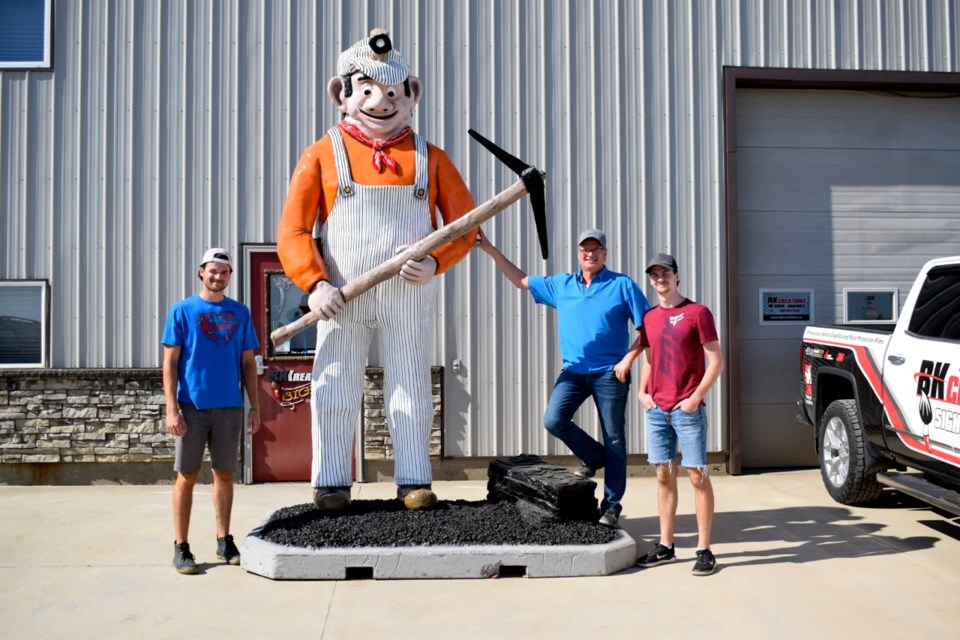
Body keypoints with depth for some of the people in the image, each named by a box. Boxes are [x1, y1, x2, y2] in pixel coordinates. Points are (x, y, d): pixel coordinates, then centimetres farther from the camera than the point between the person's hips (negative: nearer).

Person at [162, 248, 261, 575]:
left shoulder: (240, 312, 9)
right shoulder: (182, 310, 2)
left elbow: (248, 363, 11)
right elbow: (170, 363, -2)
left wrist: (254, 407, 5)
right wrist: (171, 409, -10)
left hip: (230, 406, 3)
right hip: (192, 406, -3)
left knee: (225, 474, 10)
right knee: (187, 475, 1)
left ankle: (224, 541, 20)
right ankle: (181, 547, 9)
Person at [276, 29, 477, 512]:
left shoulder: (430, 157, 7)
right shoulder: (322, 154, 3)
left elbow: (465, 223, 6)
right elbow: (292, 232, -2)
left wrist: (434, 262, -13)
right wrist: (314, 285, -16)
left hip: (409, 297, 1)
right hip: (342, 299, -1)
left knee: (411, 389, 6)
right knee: (334, 389, 2)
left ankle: (414, 482, 16)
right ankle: (331, 482, 14)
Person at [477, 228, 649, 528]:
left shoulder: (623, 285, -1)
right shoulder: (561, 285, 11)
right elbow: (521, 280, 18)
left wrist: (629, 357, -12)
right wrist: (490, 250, 13)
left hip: (610, 373, -3)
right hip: (573, 370, 4)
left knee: (614, 439, 2)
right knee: (553, 420, -15)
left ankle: (611, 506, 14)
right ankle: (593, 457, 14)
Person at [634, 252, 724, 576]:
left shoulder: (697, 312, -4)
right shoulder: (648, 318, 12)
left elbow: (716, 361, -6)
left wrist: (696, 396, -14)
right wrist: (642, 391, 7)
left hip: (688, 410, -5)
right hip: (656, 410, 5)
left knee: (697, 476, -1)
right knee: (664, 476, 10)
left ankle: (705, 550, 6)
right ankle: (665, 546, 18)